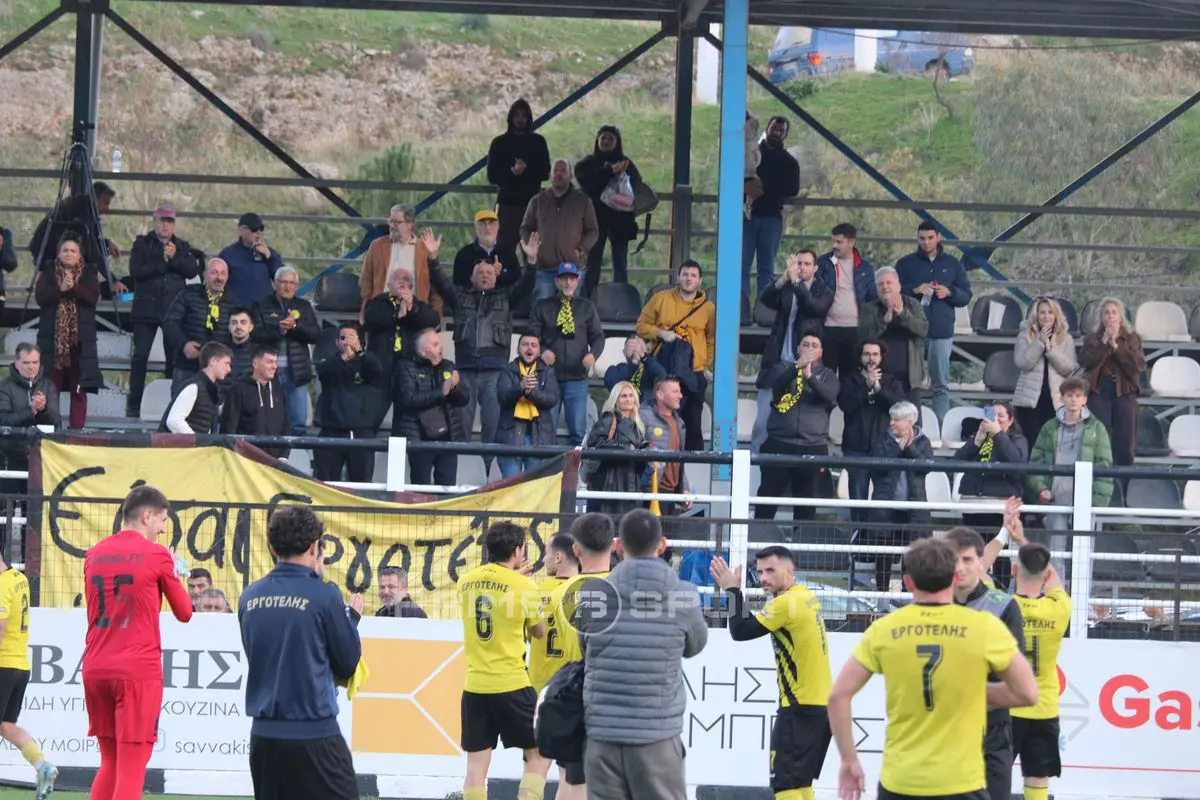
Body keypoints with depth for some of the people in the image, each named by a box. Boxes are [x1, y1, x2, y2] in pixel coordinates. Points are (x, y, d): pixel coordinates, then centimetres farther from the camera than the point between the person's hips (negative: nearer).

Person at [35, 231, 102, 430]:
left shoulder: (89, 273, 9)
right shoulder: (48, 272, 9)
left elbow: (93, 297, -5)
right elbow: (40, 297, -4)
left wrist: (74, 287, -18)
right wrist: (60, 289, -17)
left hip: (81, 337, 0)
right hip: (52, 336, 0)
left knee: (79, 387, -4)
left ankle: (77, 428, -2)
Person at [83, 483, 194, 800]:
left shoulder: (94, 554, 10)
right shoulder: (157, 555, -6)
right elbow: (184, 612, 2)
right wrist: (176, 575, 19)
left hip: (95, 668, 6)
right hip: (138, 671, -6)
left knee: (110, 762, 17)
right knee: (131, 771, -5)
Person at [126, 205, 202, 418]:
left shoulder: (182, 247, 13)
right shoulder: (142, 244, 6)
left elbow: (193, 270, -1)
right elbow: (136, 271, -9)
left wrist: (175, 258, -15)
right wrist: (163, 262, -12)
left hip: (173, 310, 2)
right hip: (146, 308, -2)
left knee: (174, 356, 2)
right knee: (140, 355, -6)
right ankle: (133, 405, -3)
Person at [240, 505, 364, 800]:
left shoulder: (250, 597, 4)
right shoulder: (323, 596, -10)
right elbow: (347, 664, -1)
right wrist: (352, 618, 16)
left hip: (264, 733, 5)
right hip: (313, 735, -5)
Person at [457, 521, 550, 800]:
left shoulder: (466, 582, 4)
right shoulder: (523, 586, -9)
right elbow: (539, 631, 5)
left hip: (474, 685, 4)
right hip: (512, 685, -4)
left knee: (476, 764, 5)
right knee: (539, 755, 9)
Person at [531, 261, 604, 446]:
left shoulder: (587, 307, 13)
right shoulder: (542, 307, 9)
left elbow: (598, 336, 11)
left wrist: (593, 354, -10)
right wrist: (542, 352, -15)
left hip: (577, 378, 1)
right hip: (549, 376, -1)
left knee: (578, 430, -3)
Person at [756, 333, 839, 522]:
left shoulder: (826, 375, 11)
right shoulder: (784, 368, 11)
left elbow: (830, 395, -11)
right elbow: (774, 382, -12)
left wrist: (810, 376, -29)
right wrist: (797, 367, -29)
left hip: (813, 446, 0)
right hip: (779, 442, 0)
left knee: (806, 499, 2)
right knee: (768, 493, -3)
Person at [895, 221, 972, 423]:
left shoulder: (953, 265, 12)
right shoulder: (906, 264, 8)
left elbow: (966, 296, 11)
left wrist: (949, 292, -9)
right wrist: (914, 290, -14)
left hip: (942, 331, 1)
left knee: (941, 384, 1)